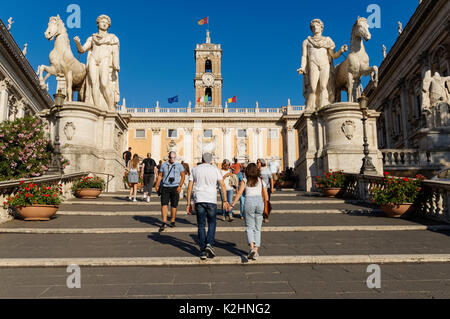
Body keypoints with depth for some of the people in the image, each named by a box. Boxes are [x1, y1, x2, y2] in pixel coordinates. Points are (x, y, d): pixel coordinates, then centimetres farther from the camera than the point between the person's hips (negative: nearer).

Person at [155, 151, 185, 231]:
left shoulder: (179, 165, 4)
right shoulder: (163, 165, 9)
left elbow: (183, 176, 4)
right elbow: (160, 175, 13)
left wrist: (180, 186, -7)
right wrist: (157, 185, 2)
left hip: (175, 187, -1)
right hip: (165, 187, 1)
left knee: (174, 205, 4)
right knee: (164, 204, -9)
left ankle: (172, 221, 19)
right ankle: (164, 223, -10)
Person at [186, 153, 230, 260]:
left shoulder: (195, 169, 10)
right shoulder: (215, 169, 7)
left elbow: (190, 187, 6)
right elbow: (222, 185, 0)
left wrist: (188, 204, 8)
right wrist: (226, 201, 2)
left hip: (199, 200, 1)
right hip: (211, 200, -1)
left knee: (201, 225, 7)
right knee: (212, 223, 13)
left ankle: (203, 251, 7)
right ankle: (210, 244, -6)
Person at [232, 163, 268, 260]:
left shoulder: (245, 180, 8)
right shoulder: (261, 181, 14)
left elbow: (239, 193, -3)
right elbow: (265, 196, 13)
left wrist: (232, 204, -1)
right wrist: (263, 204, 29)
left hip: (249, 201, -2)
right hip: (259, 201, 2)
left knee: (249, 227, 6)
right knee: (257, 228, 9)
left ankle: (252, 247, -15)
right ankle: (256, 250, 4)